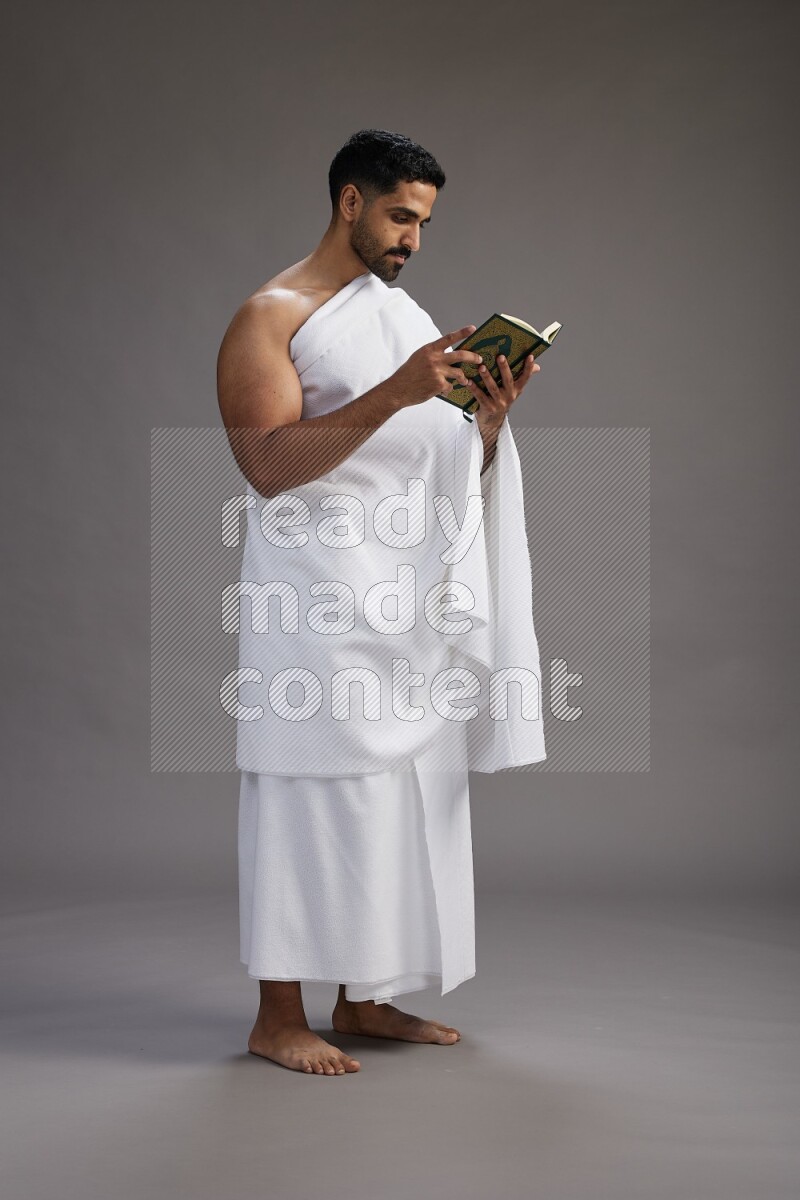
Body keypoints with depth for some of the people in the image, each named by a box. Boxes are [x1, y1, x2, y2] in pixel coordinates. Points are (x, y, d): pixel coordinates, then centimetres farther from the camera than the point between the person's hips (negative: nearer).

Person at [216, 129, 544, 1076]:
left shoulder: (411, 317, 19)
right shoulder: (271, 316, -4)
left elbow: (457, 470, 18)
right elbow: (268, 465, -17)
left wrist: (491, 415, -3)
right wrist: (391, 395, -23)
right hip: (319, 599, -7)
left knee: (407, 795, 8)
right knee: (314, 795, -6)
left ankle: (365, 999, 19)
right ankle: (278, 1017, 4)